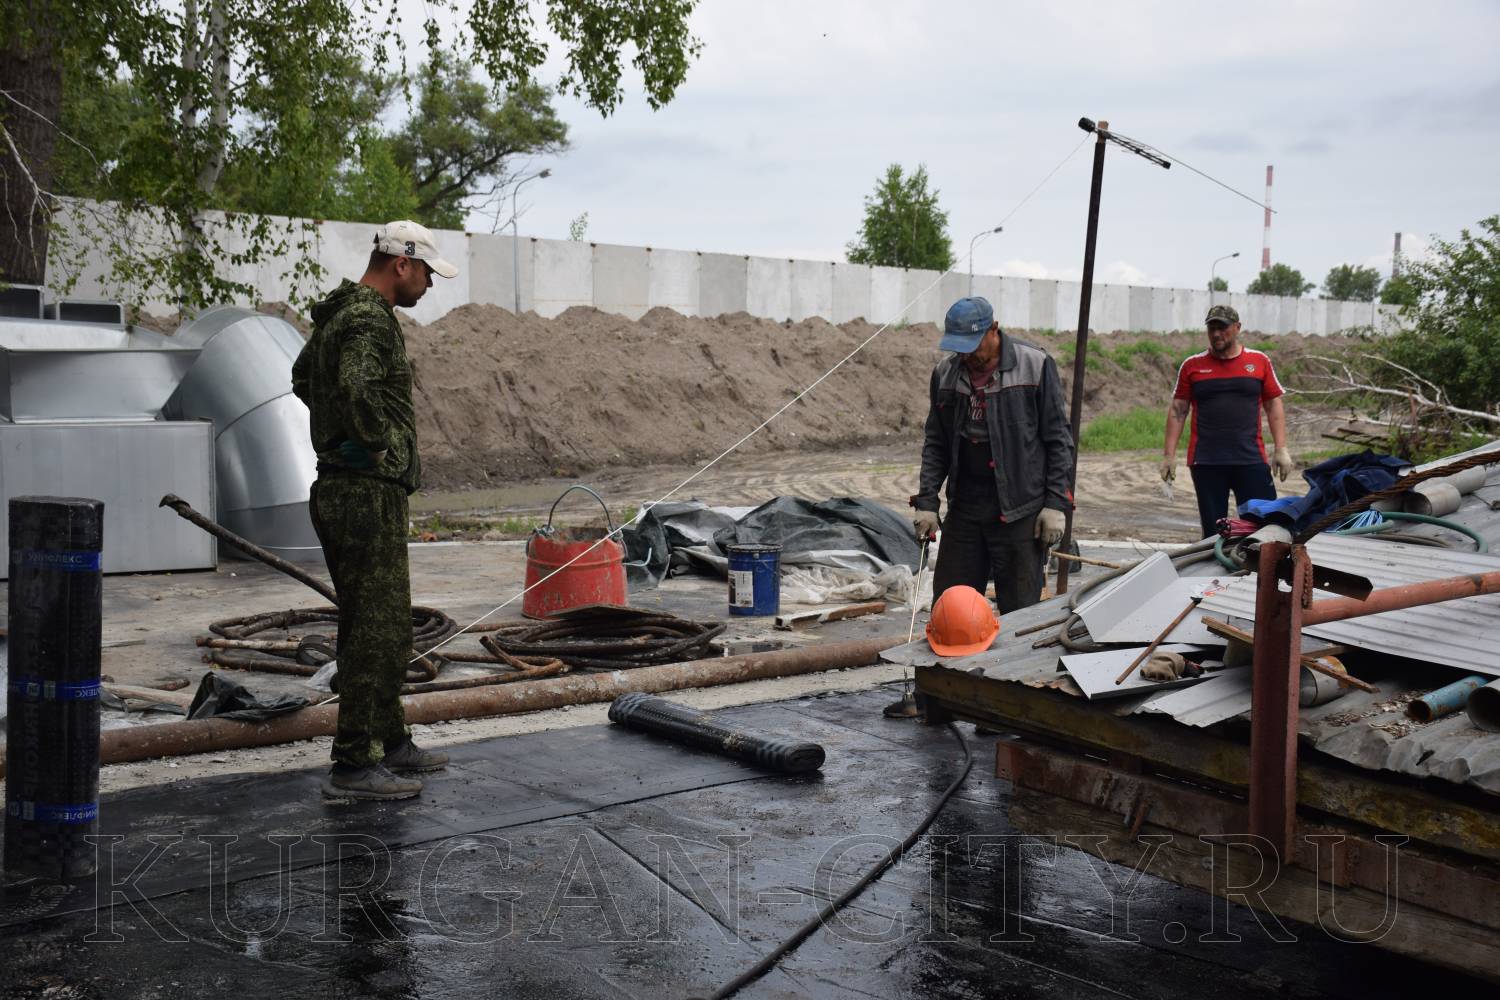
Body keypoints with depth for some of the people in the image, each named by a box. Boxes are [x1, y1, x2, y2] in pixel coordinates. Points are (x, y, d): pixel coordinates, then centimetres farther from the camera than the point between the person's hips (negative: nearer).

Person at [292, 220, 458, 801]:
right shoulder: (370, 321, -16)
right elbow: (354, 388, -36)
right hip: (368, 495, -11)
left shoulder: (336, 316, 17)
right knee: (377, 632, -5)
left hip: (341, 492, 11)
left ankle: (391, 742, 29)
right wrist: (379, 443, -20)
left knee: (375, 625, 18)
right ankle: (353, 766, 0)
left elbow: (303, 377, 33)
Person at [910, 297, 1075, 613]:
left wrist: (1056, 503, -8)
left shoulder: (1035, 365, -5)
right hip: (963, 508, 4)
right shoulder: (945, 373, 7)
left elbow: (1058, 439, -3)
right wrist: (926, 502, 6)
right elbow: (935, 445, 14)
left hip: (1020, 511, -4)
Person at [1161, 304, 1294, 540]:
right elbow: (1177, 411, 8)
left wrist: (1281, 449, 1)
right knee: (1213, 531, 5)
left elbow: (1274, 406, 9)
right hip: (1205, 463, 0)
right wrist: (1169, 454, 1)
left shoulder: (1259, 362, 7)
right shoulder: (1192, 366, 7)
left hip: (1251, 460, 0)